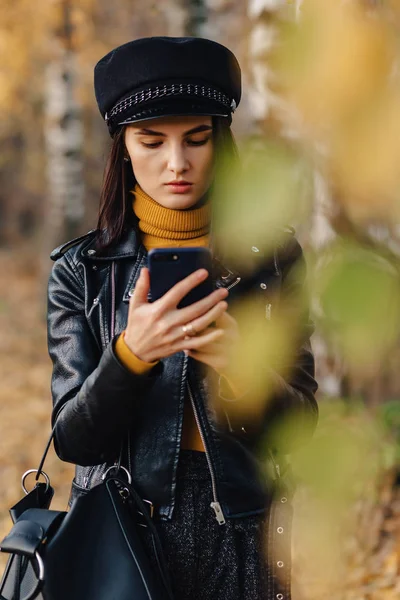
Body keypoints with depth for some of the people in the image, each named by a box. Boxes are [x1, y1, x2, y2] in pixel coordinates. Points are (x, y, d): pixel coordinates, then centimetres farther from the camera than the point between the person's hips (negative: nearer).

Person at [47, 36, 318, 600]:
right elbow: (73, 440, -9)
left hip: (239, 537, 1)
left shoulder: (272, 258, -2)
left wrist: (238, 362, -25)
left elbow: (298, 427, -5)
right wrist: (131, 354, -27)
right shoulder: (81, 269, -3)